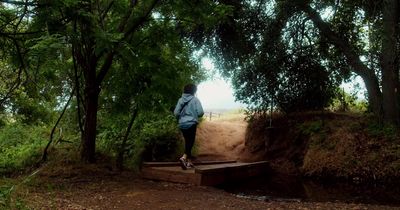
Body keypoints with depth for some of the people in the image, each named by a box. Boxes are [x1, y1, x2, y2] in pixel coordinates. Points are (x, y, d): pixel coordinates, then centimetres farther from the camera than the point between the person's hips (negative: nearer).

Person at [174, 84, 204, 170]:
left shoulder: (180, 100, 4)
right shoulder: (195, 99, -7)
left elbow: (176, 113, 3)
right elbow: (200, 112, -11)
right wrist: (195, 115, 12)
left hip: (182, 124, 5)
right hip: (191, 124, -5)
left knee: (188, 142, 15)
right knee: (190, 142, -4)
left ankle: (189, 162, 19)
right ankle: (184, 157, -27)